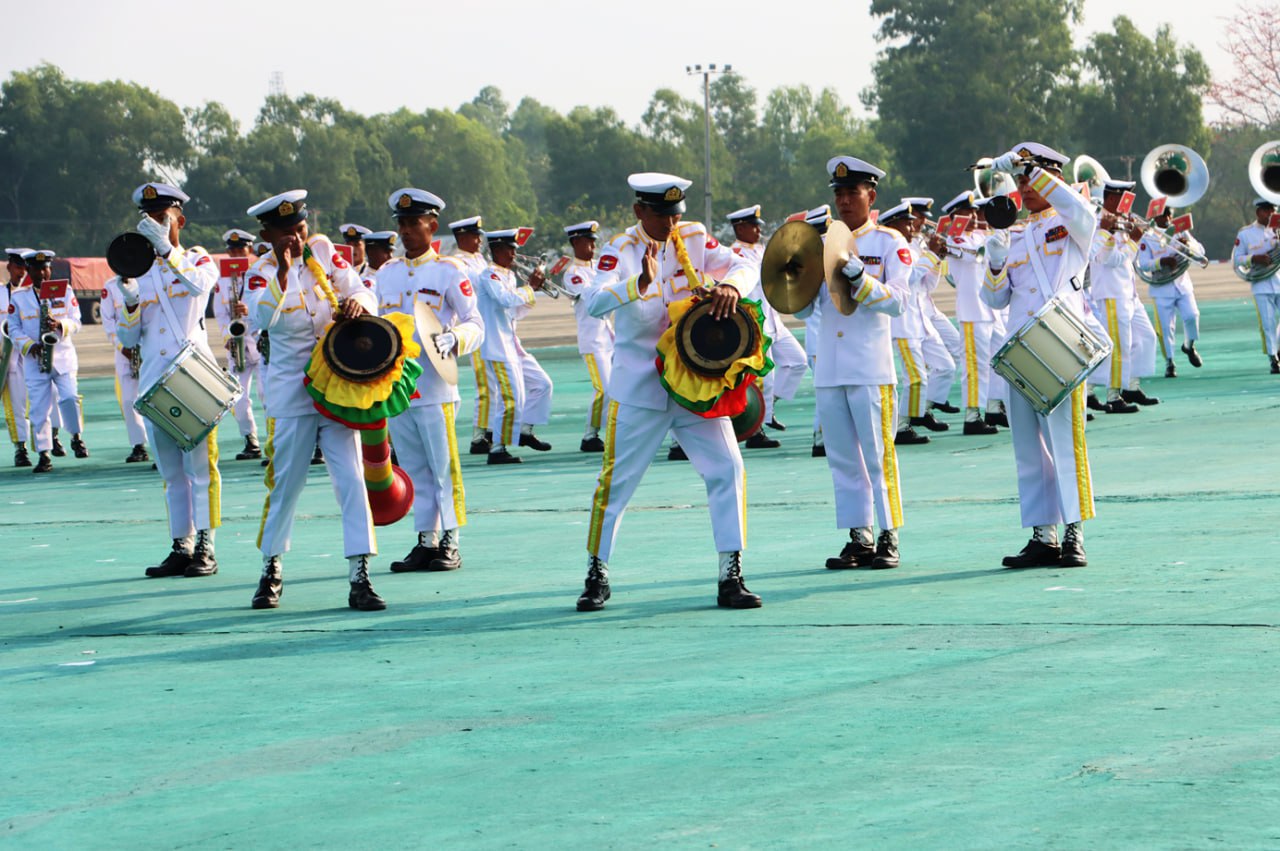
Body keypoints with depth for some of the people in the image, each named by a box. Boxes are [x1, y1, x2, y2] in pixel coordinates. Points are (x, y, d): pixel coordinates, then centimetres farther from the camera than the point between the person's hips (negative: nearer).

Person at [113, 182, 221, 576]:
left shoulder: (198, 260, 4)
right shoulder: (138, 274, 15)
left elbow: (199, 284, -22)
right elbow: (128, 339, 11)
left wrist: (165, 248, -32)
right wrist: (131, 302, -7)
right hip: (154, 383, 5)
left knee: (200, 466, -5)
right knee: (172, 473, 8)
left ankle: (205, 549, -3)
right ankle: (181, 548, 12)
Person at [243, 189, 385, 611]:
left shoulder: (322, 250, 5)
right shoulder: (261, 272, -3)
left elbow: (361, 291, 3)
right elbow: (265, 318, -23)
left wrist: (356, 302, -19)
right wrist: (283, 268, -29)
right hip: (290, 393, -2)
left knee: (351, 478, -7)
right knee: (285, 484, 4)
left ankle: (359, 579, -7)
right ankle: (271, 570, 23)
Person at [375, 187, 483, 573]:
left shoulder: (448, 272, -2)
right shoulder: (386, 273, 15)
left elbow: (475, 324, -4)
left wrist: (453, 341, -22)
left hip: (435, 386, -5)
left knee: (444, 468, -3)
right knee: (414, 470, 8)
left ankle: (450, 544, 2)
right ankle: (425, 541, 13)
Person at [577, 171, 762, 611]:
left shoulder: (694, 238, 2)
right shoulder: (619, 250, -10)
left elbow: (742, 266, -1)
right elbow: (595, 303, -24)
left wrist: (729, 285, -24)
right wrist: (641, 282, -41)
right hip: (638, 388, -3)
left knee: (727, 469, -6)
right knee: (617, 481, 3)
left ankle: (731, 577, -1)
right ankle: (597, 575, 18)